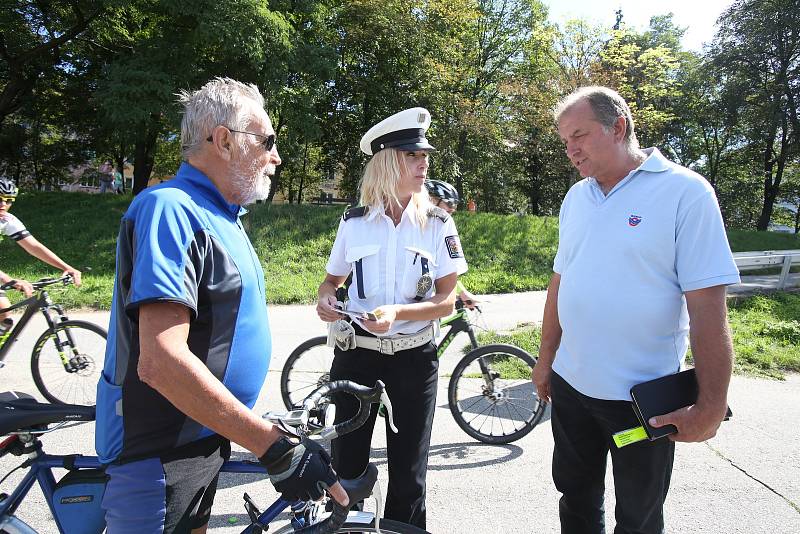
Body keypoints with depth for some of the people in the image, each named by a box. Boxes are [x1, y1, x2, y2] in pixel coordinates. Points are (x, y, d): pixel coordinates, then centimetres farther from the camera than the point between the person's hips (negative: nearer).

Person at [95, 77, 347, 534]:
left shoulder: (222, 217, 10)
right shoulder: (170, 208, -21)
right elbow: (161, 361, -31)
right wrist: (278, 448, -30)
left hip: (206, 440, 9)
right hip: (161, 457, -9)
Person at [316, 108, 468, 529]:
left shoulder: (437, 224, -3)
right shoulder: (354, 222, -1)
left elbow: (447, 300, -6)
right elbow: (332, 279, 13)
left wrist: (397, 312, -23)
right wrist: (326, 299, -10)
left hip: (414, 359, 0)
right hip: (357, 355, 1)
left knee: (408, 473, 10)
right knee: (347, 465, 11)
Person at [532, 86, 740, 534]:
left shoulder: (685, 191, -13)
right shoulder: (576, 196, 5)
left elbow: (708, 309, -16)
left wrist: (711, 406, -16)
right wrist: (546, 357, 14)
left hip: (644, 397, -5)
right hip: (570, 383, 5)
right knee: (576, 497, 22)